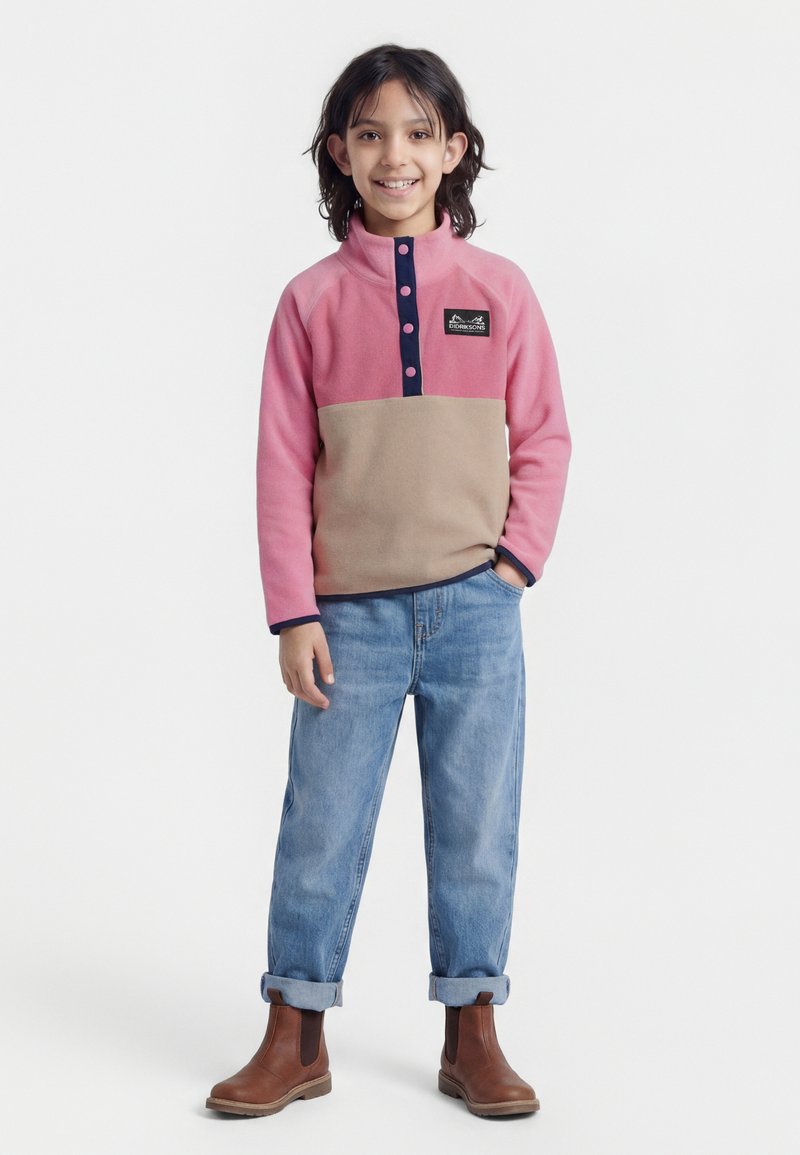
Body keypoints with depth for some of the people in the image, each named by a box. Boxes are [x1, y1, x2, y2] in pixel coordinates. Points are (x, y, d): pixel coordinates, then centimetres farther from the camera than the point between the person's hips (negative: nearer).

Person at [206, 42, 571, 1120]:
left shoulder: (499, 288, 3)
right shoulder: (312, 300, 2)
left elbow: (544, 439, 7)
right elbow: (284, 464, 2)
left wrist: (517, 558, -4)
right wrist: (293, 613, -3)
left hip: (475, 606, 0)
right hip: (352, 613, 0)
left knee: (477, 828, 7)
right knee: (321, 827, 5)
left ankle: (472, 1037, 20)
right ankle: (295, 1039, 18)